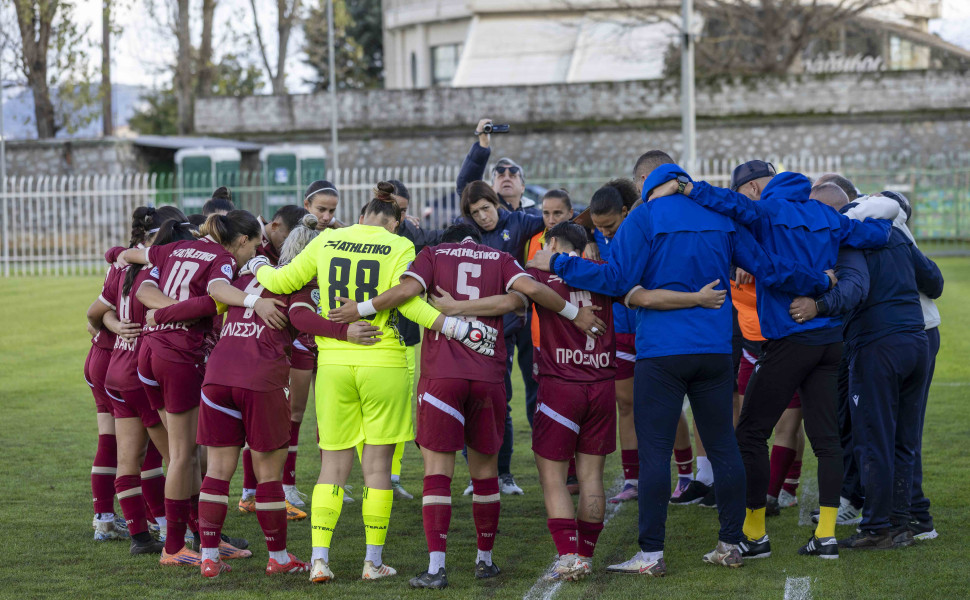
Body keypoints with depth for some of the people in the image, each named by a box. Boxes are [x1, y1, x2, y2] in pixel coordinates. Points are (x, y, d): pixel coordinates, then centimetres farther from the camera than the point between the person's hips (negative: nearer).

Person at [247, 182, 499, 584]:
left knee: (333, 465, 9)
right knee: (377, 467, 6)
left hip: (333, 362, 2)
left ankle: (319, 559, 1)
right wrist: (459, 330, -14)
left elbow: (281, 282, 8)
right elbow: (407, 302, -15)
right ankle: (374, 562, 10)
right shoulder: (399, 247, -3)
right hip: (382, 362, -2)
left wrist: (258, 267, 29)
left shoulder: (327, 241, 5)